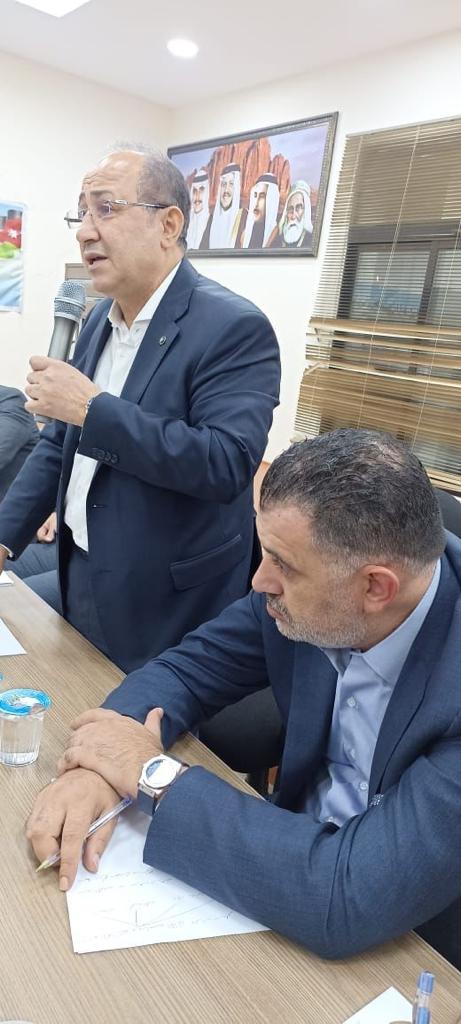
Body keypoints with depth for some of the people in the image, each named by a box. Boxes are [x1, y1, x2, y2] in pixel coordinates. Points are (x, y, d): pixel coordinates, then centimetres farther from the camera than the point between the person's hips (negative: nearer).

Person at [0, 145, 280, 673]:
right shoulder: (100, 319, 6)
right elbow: (58, 444, 12)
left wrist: (92, 407, -27)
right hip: (82, 579, 7)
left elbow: (227, 463, -29)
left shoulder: (235, 327, -18)